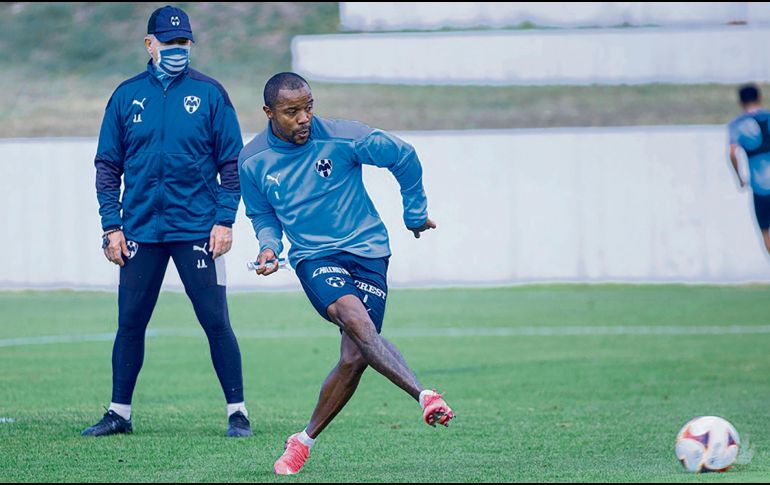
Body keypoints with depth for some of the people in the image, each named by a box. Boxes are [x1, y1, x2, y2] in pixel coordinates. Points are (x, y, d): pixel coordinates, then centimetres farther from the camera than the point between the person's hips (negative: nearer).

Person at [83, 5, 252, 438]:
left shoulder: (210, 93, 3)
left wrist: (225, 220, -7)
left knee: (215, 321, -4)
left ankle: (237, 411, 2)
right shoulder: (128, 95, 8)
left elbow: (232, 162, 3)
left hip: (198, 230, -2)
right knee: (130, 322, 4)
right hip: (140, 231, 2)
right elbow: (108, 165, 10)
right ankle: (120, 413, 13)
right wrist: (112, 226, 2)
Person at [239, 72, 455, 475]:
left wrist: (415, 213, 13)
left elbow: (403, 158, 4)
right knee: (355, 319, -32)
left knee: (354, 357, -11)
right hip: (313, 256, 0)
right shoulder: (252, 162, -1)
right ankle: (424, 395, -39)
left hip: (367, 250, 0)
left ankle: (305, 440, 9)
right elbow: (262, 215, 18)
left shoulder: (342, 138, -9)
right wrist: (269, 247, -3)